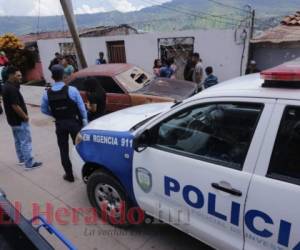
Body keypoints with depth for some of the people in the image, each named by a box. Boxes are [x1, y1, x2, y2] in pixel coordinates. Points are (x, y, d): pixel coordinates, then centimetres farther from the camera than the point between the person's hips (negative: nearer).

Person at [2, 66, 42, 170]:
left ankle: (22, 159, 33)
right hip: (19, 120, -10)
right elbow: (15, 106, -25)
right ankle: (29, 163, 4)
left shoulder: (6, 86, 9)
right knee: (26, 142, -3)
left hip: (13, 119, 10)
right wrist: (25, 116, -15)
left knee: (18, 141, 20)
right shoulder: (11, 89, -24)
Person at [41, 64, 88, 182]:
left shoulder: (47, 94, -6)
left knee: (63, 150, 13)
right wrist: (85, 122, 0)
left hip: (59, 124, 2)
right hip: (74, 122, -1)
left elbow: (44, 110, 6)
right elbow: (81, 107, -10)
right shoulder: (72, 90, -15)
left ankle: (69, 175, 23)